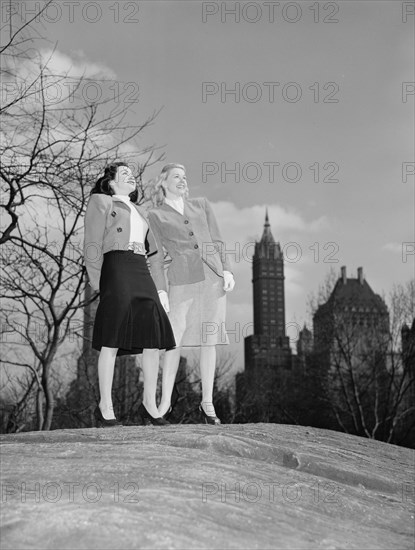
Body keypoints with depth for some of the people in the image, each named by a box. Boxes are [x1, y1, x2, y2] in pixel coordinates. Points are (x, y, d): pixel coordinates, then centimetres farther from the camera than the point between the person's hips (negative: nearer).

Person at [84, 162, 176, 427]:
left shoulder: (141, 212, 32)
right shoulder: (100, 201, 12)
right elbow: (93, 243, 2)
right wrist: (97, 280, -9)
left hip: (142, 272, 6)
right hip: (116, 267, -6)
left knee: (155, 337, -4)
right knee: (112, 340, -11)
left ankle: (149, 404, 4)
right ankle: (105, 407, -7)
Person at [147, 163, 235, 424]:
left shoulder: (202, 205, 17)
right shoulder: (156, 215, 9)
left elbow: (217, 241, 13)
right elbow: (156, 256, 3)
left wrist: (227, 270, 1)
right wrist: (160, 291, -5)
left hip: (213, 276, 2)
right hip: (182, 281, -2)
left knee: (209, 339, 3)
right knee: (175, 340, -3)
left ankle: (208, 403, 11)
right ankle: (165, 401, 12)